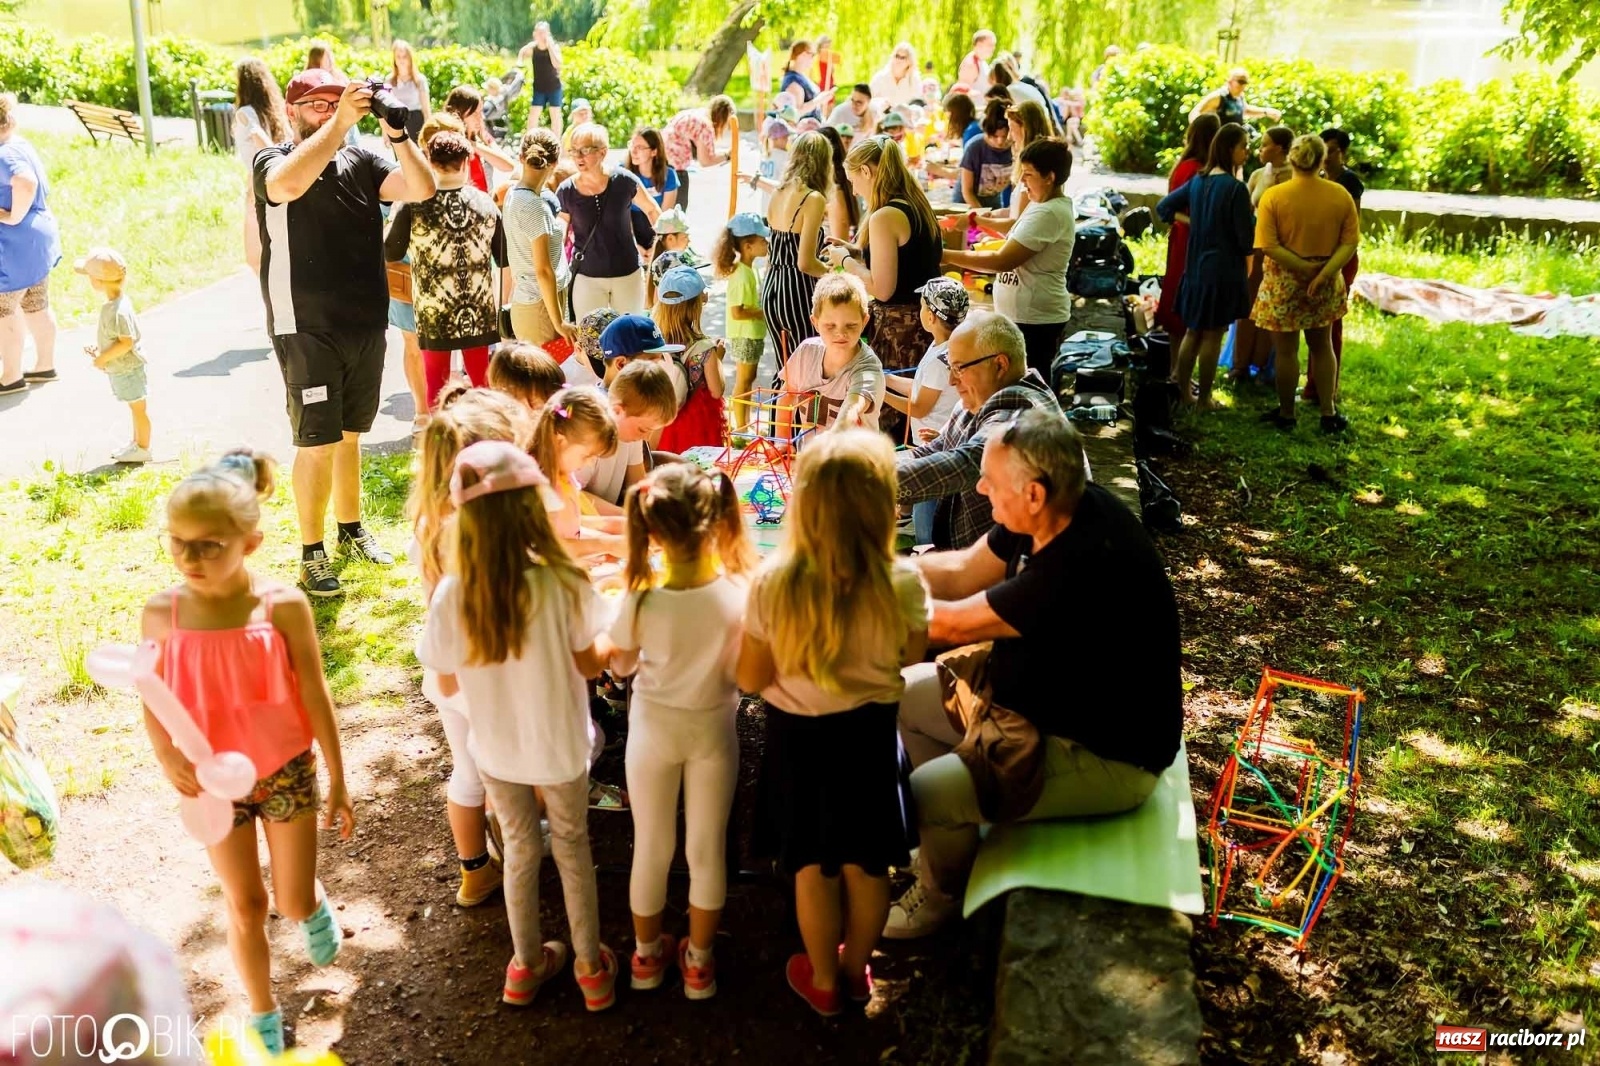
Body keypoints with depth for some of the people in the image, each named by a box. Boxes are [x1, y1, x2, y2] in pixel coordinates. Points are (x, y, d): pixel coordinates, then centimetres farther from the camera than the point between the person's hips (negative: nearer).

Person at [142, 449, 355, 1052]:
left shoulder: (283, 607, -19)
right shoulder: (161, 612, -14)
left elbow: (315, 697, -10)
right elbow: (153, 704, -3)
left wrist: (338, 782, -4)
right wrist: (166, 756, -24)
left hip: (286, 772, -1)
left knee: (293, 904, 9)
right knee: (245, 906, 14)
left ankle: (317, 906, 48)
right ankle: (264, 1017, 37)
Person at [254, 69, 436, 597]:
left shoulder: (361, 162, 6)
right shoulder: (272, 161, -5)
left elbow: (422, 189, -8)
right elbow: (291, 182, -30)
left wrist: (397, 134, -20)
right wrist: (340, 121, -30)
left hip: (366, 325, 5)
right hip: (307, 330, -4)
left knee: (349, 435, 17)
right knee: (317, 443, -3)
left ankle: (351, 530, 32)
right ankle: (312, 555, 8)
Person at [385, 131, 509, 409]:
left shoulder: (414, 207, -11)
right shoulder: (486, 204, -4)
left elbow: (390, 254, -2)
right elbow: (504, 262, 2)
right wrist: (501, 302, 16)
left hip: (433, 313, -2)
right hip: (479, 313, 2)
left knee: (437, 385, 11)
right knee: (481, 381, 14)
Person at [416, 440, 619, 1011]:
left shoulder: (451, 595, -22)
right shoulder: (562, 584, -28)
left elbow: (448, 681, -7)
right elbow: (590, 664, -14)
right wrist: (614, 631, 5)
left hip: (496, 749, 2)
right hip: (560, 746, -2)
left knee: (520, 850, 25)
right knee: (572, 846, 22)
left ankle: (526, 965, 44)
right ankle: (591, 967, 38)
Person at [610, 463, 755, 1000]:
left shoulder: (642, 598, -26)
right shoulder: (740, 593, -25)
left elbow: (621, 667, -7)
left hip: (654, 728, 0)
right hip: (712, 728, 0)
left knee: (651, 848, 20)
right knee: (707, 849, 18)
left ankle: (648, 955, 41)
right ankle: (698, 962, 36)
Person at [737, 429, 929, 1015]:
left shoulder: (773, 582, -25)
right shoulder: (902, 582, -24)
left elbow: (750, 679, -12)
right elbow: (911, 654, -4)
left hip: (798, 735, 0)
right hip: (869, 733, 1)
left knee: (813, 865, 21)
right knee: (867, 863, 23)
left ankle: (822, 979, 41)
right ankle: (856, 968, 45)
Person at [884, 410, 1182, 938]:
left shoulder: (1084, 567, -37)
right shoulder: (1053, 512, -11)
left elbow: (950, 624, -28)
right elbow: (963, 571, 2)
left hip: (1106, 756, -9)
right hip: (1045, 699, 9)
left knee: (928, 793, -20)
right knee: (907, 693, 11)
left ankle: (939, 896, 14)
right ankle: (951, 834, 27)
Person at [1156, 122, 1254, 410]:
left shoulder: (1197, 181, 5)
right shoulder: (1236, 189, -17)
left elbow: (1164, 208, 15)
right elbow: (1246, 240, -14)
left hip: (1196, 267, 7)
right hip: (1225, 269, -7)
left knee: (1192, 331, 16)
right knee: (1213, 335, 2)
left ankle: (1182, 392, 21)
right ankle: (1204, 399, 10)